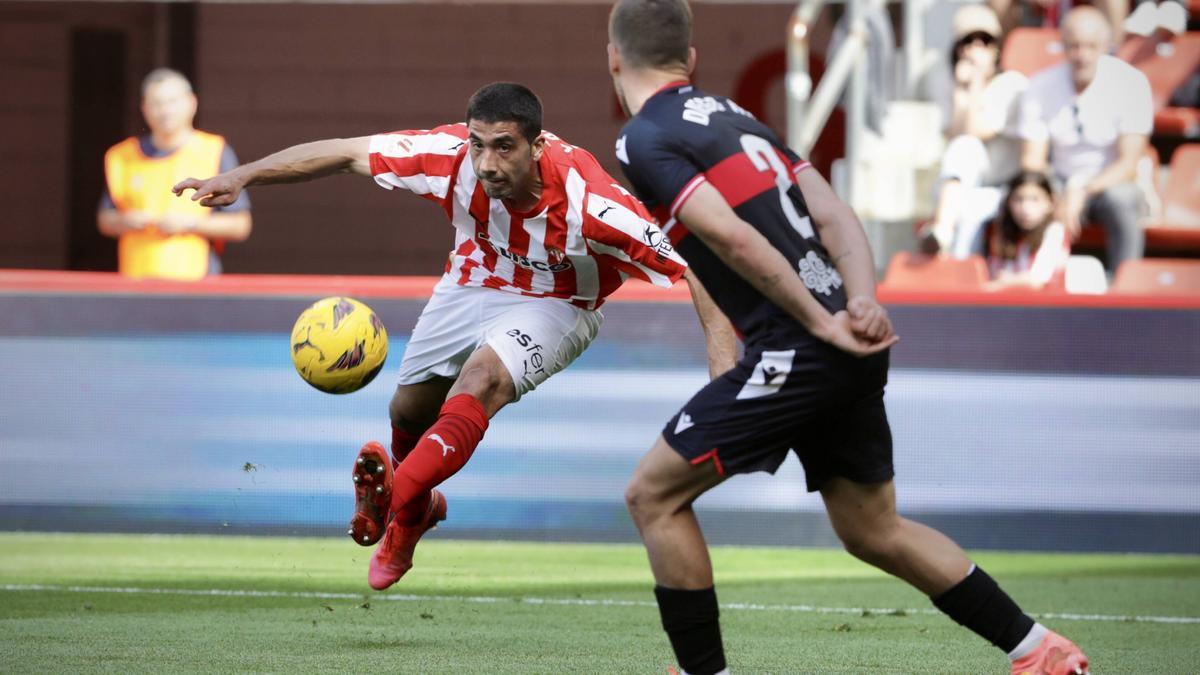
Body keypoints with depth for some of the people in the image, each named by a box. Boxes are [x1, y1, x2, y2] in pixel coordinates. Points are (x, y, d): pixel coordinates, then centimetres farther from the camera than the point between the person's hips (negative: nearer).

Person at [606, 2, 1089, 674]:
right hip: (851, 354, 8)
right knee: (874, 530, 21)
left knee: (653, 495, 2)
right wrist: (863, 301, -4)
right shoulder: (732, 115, 19)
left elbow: (732, 237, -19)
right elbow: (835, 216, 10)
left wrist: (820, 324, -14)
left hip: (796, 350, -8)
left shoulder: (644, 140, -7)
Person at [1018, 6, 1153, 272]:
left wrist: (1084, 192, -34)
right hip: (1061, 185, 2)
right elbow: (1032, 161, -8)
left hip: (1112, 184, -2)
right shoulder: (1040, 88, -7)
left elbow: (1129, 164, -17)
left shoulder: (1130, 83, -14)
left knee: (1120, 198, -37)